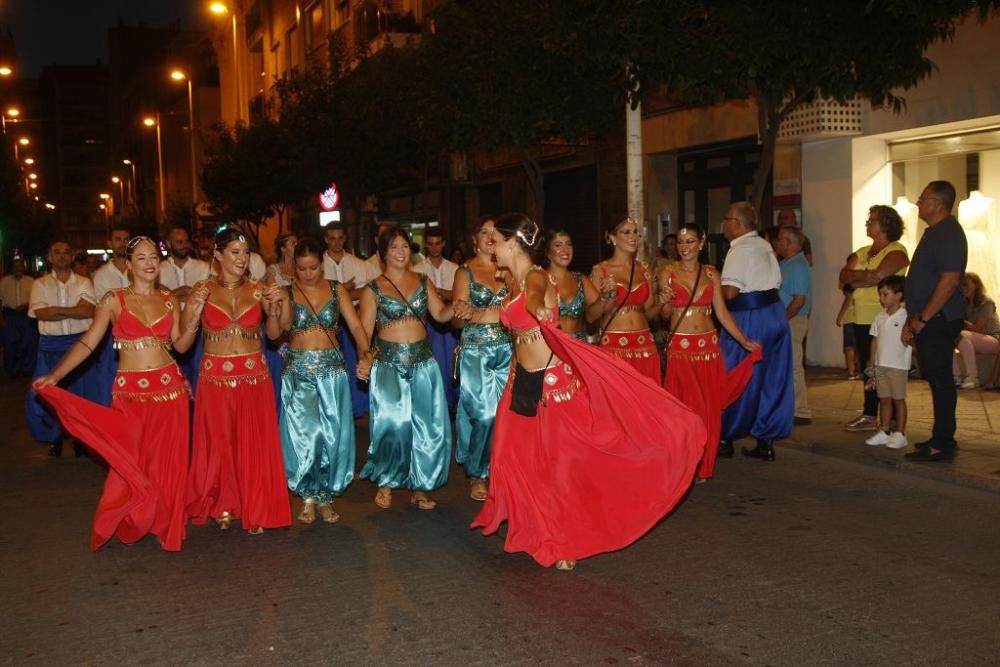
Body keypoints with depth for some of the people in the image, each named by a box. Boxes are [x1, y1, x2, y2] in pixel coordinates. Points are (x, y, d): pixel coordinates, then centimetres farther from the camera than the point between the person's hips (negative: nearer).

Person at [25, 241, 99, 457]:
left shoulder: (84, 283, 4)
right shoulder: (41, 284, 5)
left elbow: (89, 310, -12)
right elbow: (40, 313, -10)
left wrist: (55, 309, -12)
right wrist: (74, 311, -11)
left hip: (79, 342, 0)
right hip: (51, 346, 1)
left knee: (82, 393, 5)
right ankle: (55, 439, 23)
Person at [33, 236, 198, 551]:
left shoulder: (169, 300, 6)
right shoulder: (113, 300, -3)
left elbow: (181, 345, 5)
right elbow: (87, 343, -5)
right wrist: (53, 376, -12)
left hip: (170, 387, 2)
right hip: (131, 392, -2)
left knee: (168, 459, 6)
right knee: (130, 460, 3)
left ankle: (164, 523, 20)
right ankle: (126, 522, 22)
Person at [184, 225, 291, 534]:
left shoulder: (258, 289, 3)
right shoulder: (202, 290, 0)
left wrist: (276, 304, -22)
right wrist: (195, 306, -19)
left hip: (254, 376, 1)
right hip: (216, 378, 0)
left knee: (255, 444, 2)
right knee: (219, 444, 8)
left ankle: (255, 510, 14)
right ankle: (223, 506, 25)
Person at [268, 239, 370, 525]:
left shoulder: (337, 290, 4)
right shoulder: (287, 293, 2)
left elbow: (355, 325, -2)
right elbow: (273, 333, -6)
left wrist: (365, 353, -19)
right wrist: (273, 306, -22)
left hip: (331, 369, 1)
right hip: (297, 371, -1)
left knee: (332, 434, 1)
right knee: (303, 433, -7)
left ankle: (324, 496, 17)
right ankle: (308, 496, 11)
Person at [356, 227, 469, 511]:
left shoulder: (423, 282, 10)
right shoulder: (373, 290, 2)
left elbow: (439, 313, 4)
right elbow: (365, 330, -3)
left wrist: (455, 310, -19)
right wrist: (364, 359, -20)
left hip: (423, 362, 3)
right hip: (388, 362, -3)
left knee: (426, 425, 1)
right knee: (392, 424, -11)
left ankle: (419, 486, 16)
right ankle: (385, 483, 11)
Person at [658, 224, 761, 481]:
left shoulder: (711, 274, 7)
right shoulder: (667, 273, 0)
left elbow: (722, 312, 6)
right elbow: (665, 316, -2)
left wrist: (744, 341, 0)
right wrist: (665, 303, -23)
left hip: (709, 346, 3)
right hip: (679, 346, -3)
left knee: (710, 408, 5)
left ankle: (703, 467, 17)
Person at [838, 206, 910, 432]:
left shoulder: (896, 251, -6)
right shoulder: (862, 252, 18)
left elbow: (878, 275, -22)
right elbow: (844, 276, 6)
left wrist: (856, 278, -5)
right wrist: (866, 276, -11)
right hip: (862, 319, 8)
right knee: (868, 369, 12)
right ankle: (869, 416, 21)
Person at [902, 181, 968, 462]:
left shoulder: (949, 234, -14)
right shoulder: (934, 232, 17)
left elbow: (950, 280, -23)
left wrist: (922, 318, -20)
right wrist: (914, 319, 17)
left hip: (938, 320, -10)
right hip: (929, 321, 10)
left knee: (940, 380, -6)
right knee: (937, 379, 13)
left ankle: (942, 444, -2)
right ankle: (943, 438, 21)